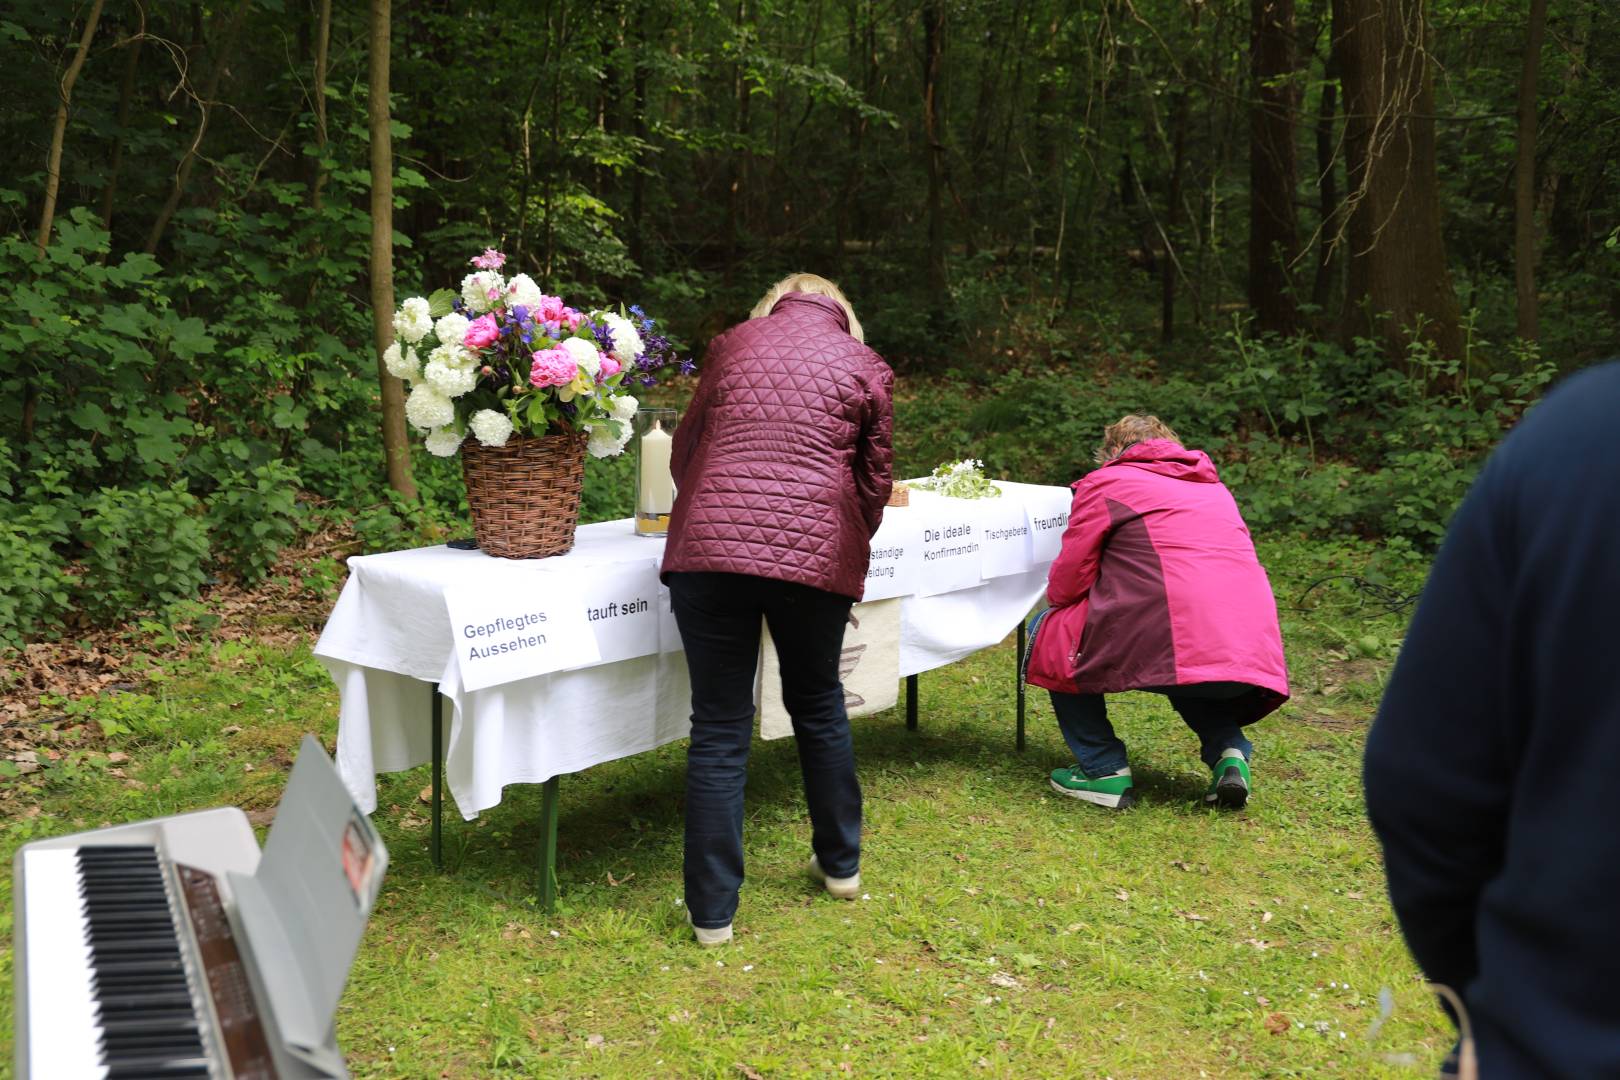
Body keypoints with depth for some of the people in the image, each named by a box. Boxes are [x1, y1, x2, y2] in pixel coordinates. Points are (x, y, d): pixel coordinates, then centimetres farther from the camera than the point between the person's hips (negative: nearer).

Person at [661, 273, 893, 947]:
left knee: (719, 728, 5)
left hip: (709, 549, 0)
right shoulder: (865, 366, 13)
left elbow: (686, 451, 25)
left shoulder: (731, 345, 16)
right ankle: (840, 864, 37)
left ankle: (712, 913, 10)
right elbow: (874, 483, 17)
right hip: (816, 554, 0)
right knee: (818, 706, 21)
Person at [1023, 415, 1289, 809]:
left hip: (1170, 648, -7)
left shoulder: (1105, 482, 9)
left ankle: (1104, 770, 10)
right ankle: (1229, 751, 13)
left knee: (1049, 632, 16)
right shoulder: (1214, 488, 27)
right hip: (1255, 657, 7)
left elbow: (1065, 586, 5)